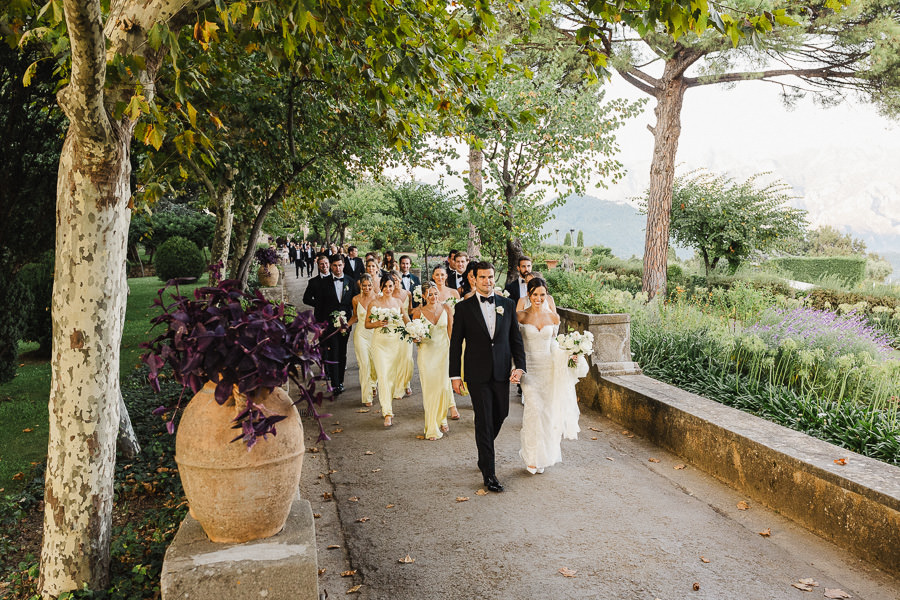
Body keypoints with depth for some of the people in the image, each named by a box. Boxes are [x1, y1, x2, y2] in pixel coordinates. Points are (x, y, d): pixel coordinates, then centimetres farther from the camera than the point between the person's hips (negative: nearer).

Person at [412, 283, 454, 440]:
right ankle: (432, 428, 7)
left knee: (444, 386, 0)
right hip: (427, 352, -1)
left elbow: (451, 331, 5)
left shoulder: (446, 309, 0)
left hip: (444, 351, 1)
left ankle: (441, 419, 26)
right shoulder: (418, 312, -3)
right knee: (430, 389, -1)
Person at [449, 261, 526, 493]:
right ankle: (489, 474, 3)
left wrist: (520, 366, -4)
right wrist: (455, 375, -3)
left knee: (500, 415, 14)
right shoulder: (464, 308, -2)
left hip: (502, 373, 3)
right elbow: (455, 343, 0)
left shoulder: (507, 305, 6)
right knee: (484, 421, -3)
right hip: (477, 374, -3)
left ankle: (484, 453, 43)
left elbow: (516, 338, 8)